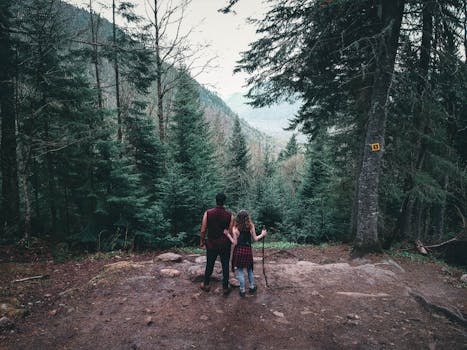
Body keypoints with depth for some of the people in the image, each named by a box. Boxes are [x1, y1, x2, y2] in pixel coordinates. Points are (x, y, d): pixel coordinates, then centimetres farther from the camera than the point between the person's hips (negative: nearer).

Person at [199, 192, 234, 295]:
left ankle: (206, 285, 33)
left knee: (209, 265, 17)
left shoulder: (208, 213, -10)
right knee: (225, 266, 12)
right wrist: (230, 242, 10)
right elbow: (231, 232, -8)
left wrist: (202, 242, 4)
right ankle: (225, 288, 21)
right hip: (225, 245, -1)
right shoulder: (230, 215, -10)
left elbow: (203, 230, -8)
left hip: (211, 244, 1)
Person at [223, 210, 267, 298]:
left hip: (239, 250, -3)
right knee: (249, 269, 22)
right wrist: (262, 235, 20)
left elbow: (235, 242, -10)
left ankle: (242, 290, 14)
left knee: (240, 270, 8)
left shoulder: (235, 228, -11)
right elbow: (255, 239, 3)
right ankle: (251, 287, 31)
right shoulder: (251, 226, -5)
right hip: (248, 250, 3)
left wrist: (228, 235, -2)